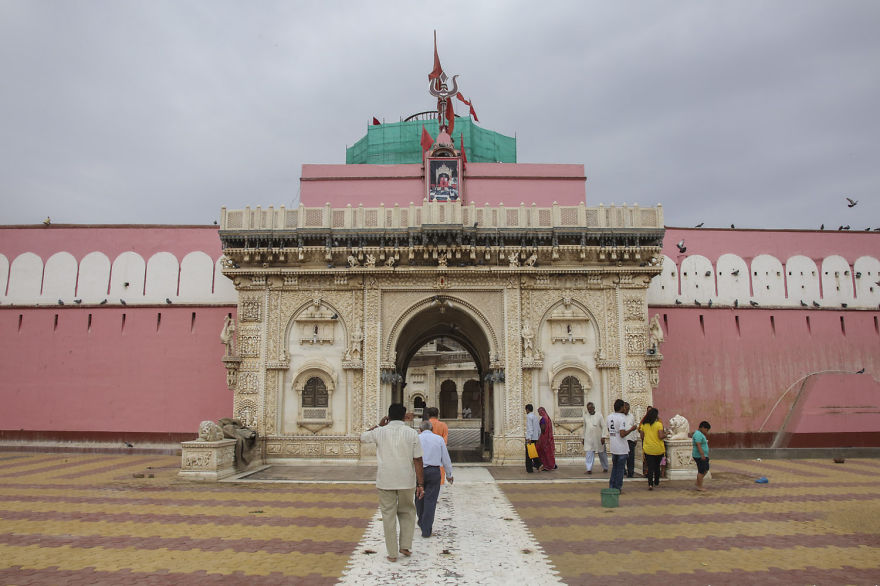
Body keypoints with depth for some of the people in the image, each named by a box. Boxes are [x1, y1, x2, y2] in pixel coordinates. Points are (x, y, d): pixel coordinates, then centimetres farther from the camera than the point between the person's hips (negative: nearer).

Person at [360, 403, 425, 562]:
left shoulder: (379, 432, -5)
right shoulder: (412, 433, -6)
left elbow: (362, 437, 15)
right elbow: (418, 461, -6)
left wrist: (379, 425, 18)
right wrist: (420, 485, -3)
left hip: (385, 481, 0)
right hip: (406, 481, 0)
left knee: (388, 516, 8)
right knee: (407, 512, 20)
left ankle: (392, 553, 12)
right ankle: (405, 546, 14)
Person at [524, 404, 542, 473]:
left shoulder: (528, 416, -10)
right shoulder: (536, 416, 14)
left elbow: (530, 428, -20)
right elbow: (539, 428, 16)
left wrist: (529, 438, -24)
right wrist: (538, 437, 23)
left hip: (530, 438, -7)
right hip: (535, 437, 7)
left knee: (528, 454, 0)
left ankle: (529, 469, 2)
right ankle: (538, 464, -1)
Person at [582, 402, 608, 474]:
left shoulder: (599, 415, -2)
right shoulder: (585, 416, 6)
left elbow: (603, 427, -4)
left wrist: (603, 437, -12)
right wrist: (583, 438, 13)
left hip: (598, 438, -1)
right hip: (589, 438, 1)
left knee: (602, 453, 10)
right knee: (589, 454, -6)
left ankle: (605, 468, 26)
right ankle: (589, 469, -7)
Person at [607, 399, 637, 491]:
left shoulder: (609, 417, 5)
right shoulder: (622, 418, -19)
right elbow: (622, 434, -24)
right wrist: (631, 429, -11)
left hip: (613, 448, 7)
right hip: (621, 448, -7)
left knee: (614, 467, 19)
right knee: (620, 469, 4)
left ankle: (612, 486, 23)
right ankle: (618, 488, 9)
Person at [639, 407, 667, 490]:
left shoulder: (644, 424, 0)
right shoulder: (659, 424, -11)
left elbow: (642, 436, 4)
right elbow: (661, 436, -17)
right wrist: (665, 434, 2)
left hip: (648, 449, 1)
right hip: (658, 449, -1)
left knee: (650, 467, 3)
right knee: (657, 466, 19)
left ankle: (650, 484, -12)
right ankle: (656, 482, 32)